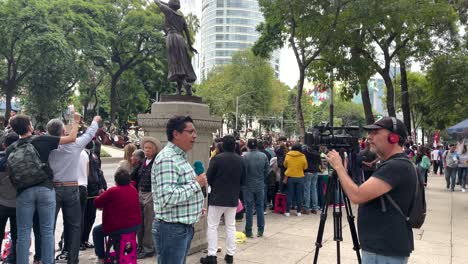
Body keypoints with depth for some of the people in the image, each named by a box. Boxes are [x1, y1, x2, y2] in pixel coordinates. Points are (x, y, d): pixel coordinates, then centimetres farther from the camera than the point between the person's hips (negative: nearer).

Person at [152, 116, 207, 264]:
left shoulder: (180, 157, 14)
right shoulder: (167, 159, -20)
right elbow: (167, 198, -29)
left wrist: (196, 208, 15)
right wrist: (196, 184, -20)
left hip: (185, 227, 10)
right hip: (172, 229, -10)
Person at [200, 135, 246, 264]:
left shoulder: (217, 158, -13)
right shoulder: (241, 160, 1)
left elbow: (208, 178, -8)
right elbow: (243, 181, 8)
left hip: (217, 197, -4)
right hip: (233, 198, 4)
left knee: (212, 226, 4)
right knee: (231, 227, 12)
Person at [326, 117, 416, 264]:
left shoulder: (398, 166, -22)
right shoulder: (392, 164, 12)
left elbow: (357, 196, -26)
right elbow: (367, 196, 17)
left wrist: (338, 166, -15)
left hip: (386, 252, -10)